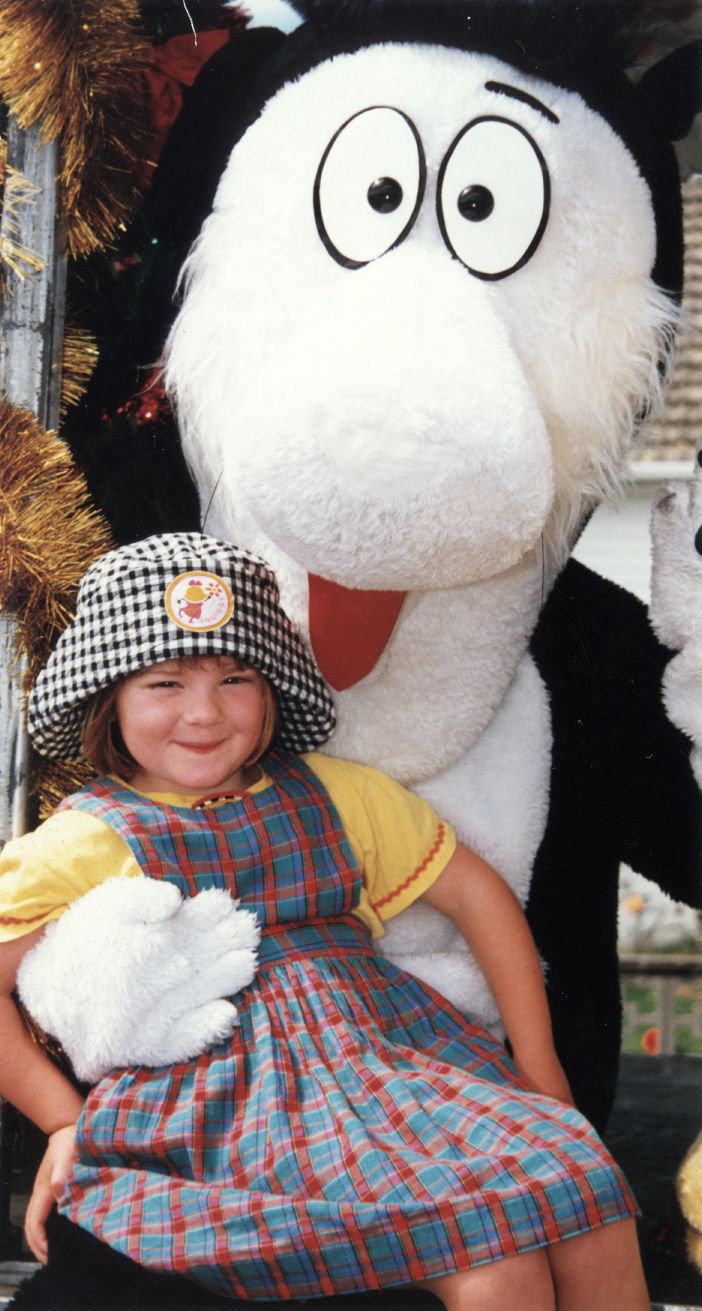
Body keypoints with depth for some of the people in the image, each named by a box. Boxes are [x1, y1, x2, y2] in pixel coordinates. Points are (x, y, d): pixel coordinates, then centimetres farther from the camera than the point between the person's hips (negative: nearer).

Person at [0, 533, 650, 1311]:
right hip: (251, 1096, -5)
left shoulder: (333, 794, 12)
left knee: (597, 1220, -16)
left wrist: (537, 1068, 13)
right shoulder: (88, 843, 0)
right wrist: (62, 1121, -2)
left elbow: (473, 891, 17)